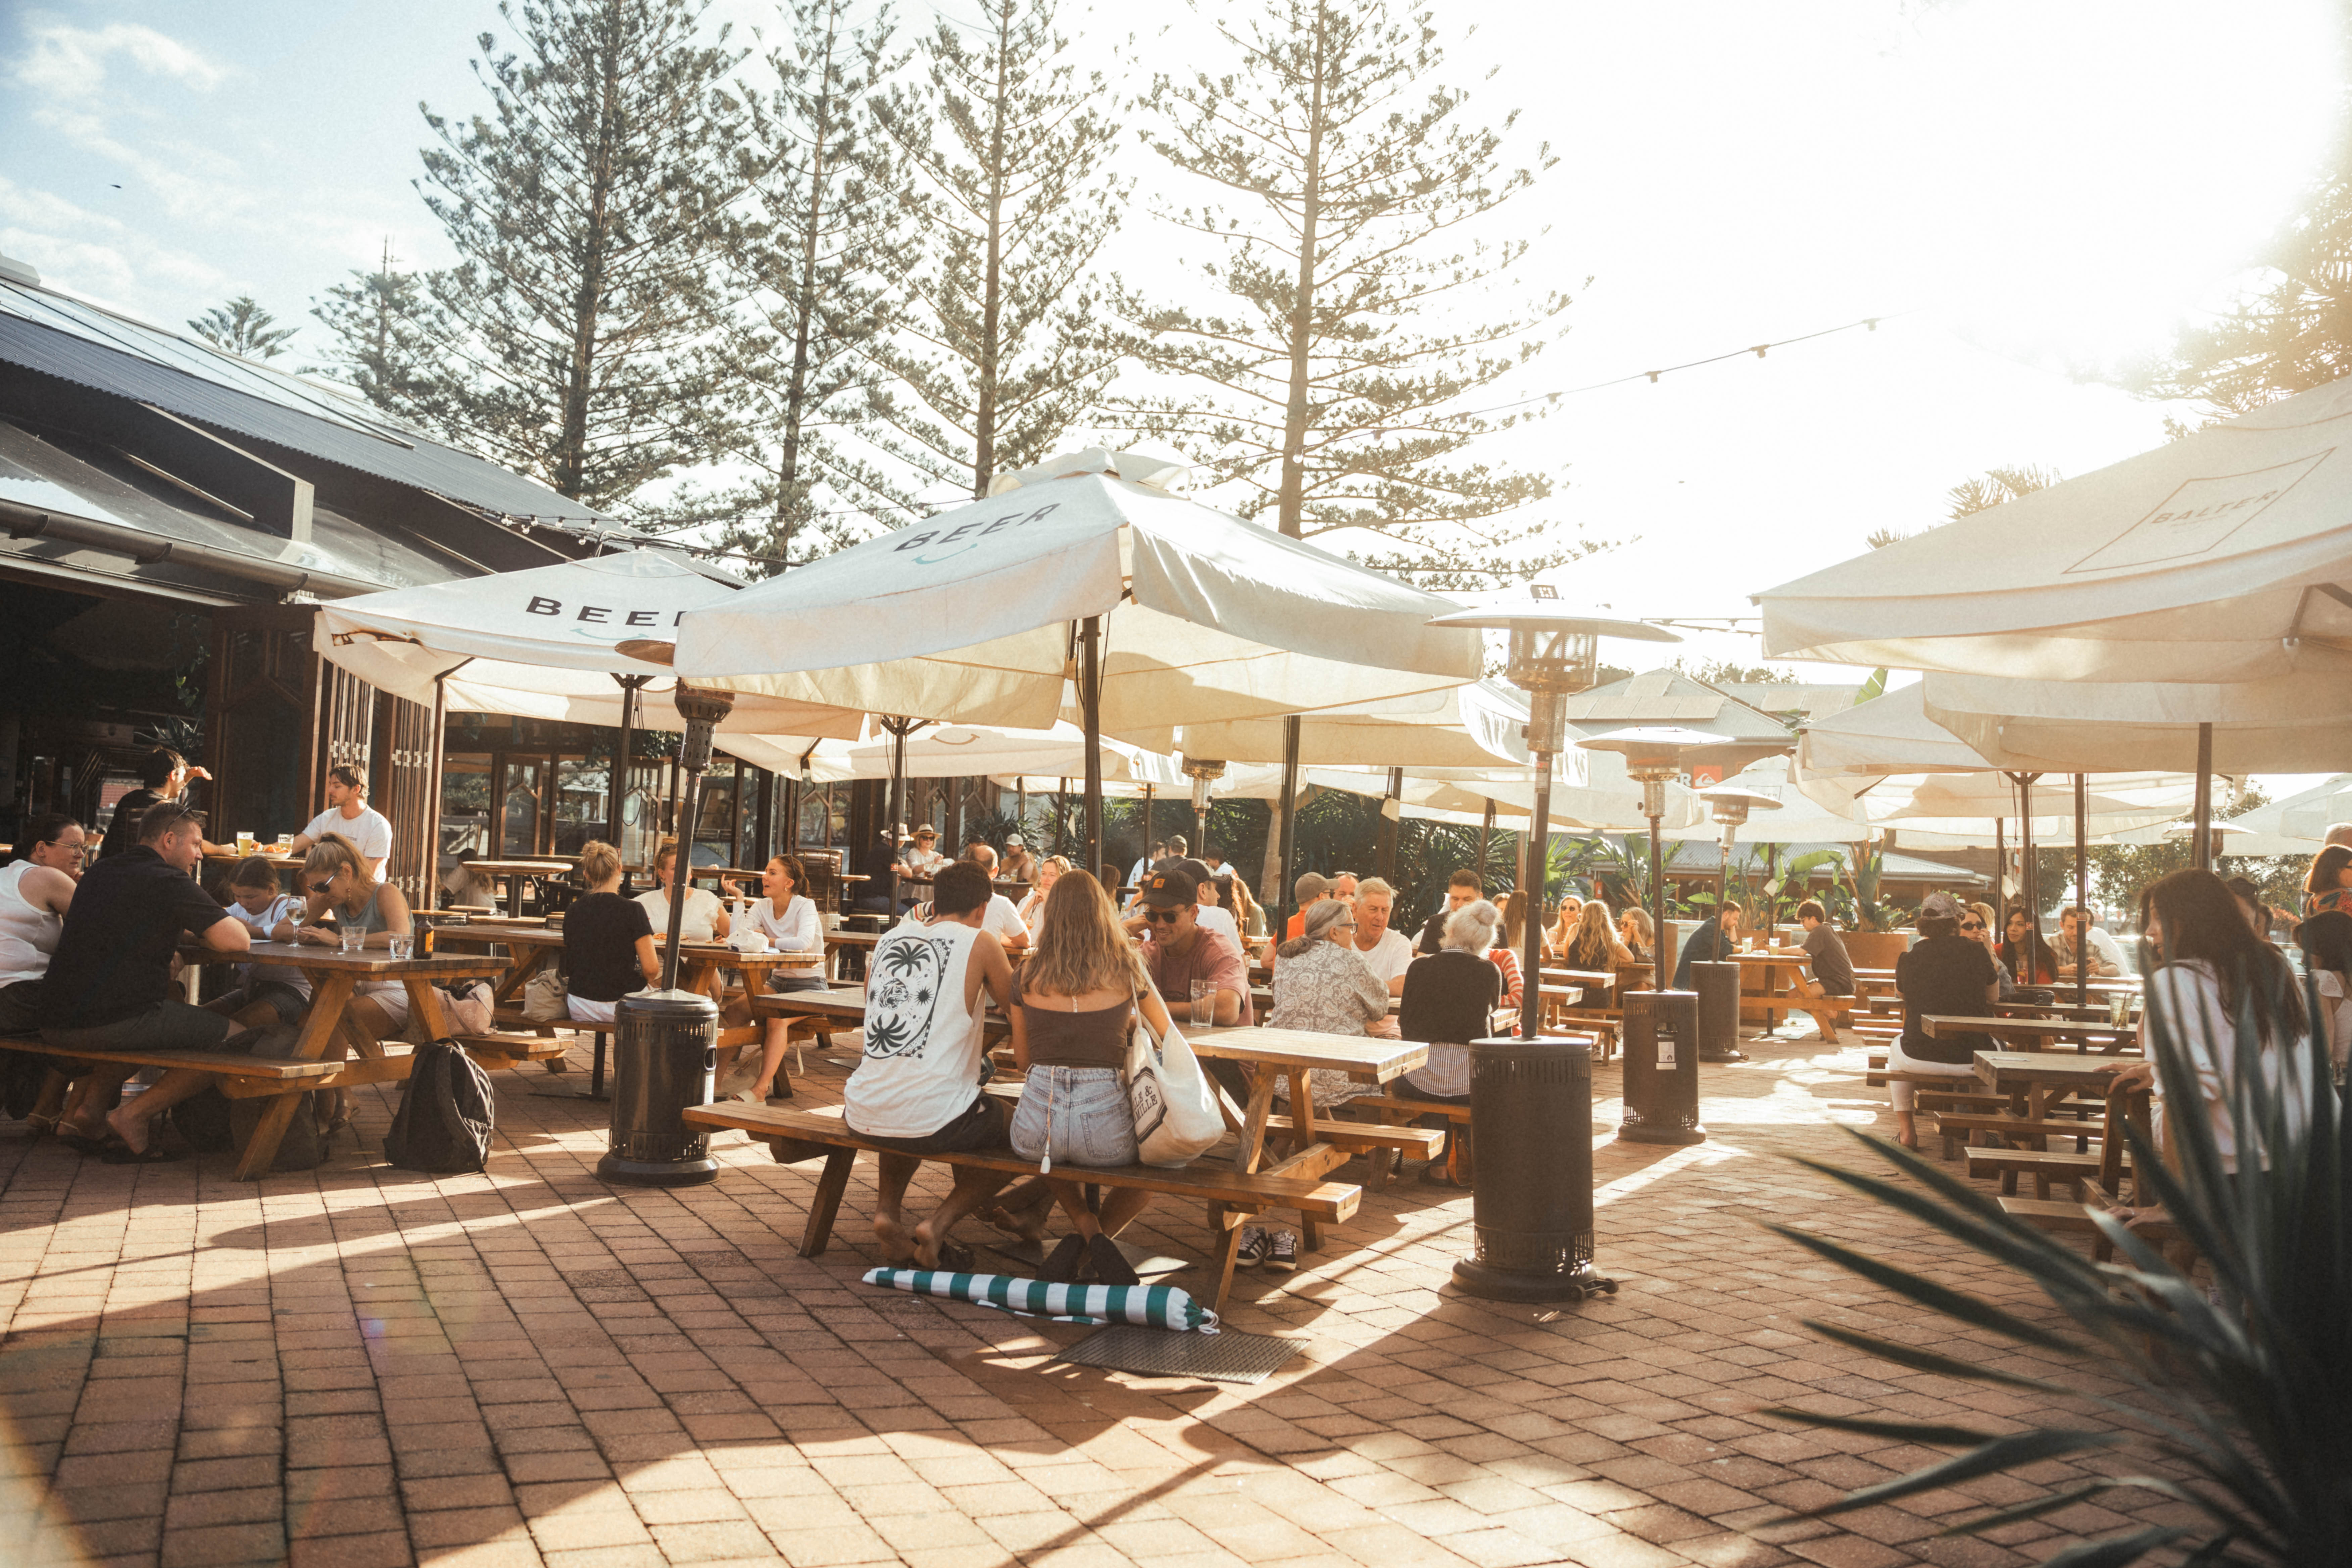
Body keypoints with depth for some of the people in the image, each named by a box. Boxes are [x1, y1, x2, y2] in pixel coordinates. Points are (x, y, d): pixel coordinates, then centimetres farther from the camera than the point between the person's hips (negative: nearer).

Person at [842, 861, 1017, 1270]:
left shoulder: (891, 937, 12)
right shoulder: (980, 944, -2)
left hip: (862, 1114, 6)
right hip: (933, 1120, -6)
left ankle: (888, 1212, 20)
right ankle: (939, 1225, 5)